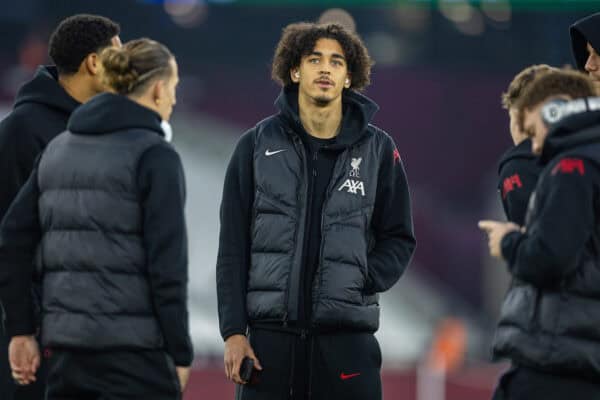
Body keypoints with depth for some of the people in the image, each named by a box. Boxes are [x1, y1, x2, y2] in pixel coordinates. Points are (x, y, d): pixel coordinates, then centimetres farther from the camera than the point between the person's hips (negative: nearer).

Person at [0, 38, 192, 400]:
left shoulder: (59, 148, 12)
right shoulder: (155, 155, -8)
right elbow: (167, 264, -14)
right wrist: (181, 353, -8)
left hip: (67, 342, 7)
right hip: (132, 343, -7)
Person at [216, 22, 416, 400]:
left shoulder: (377, 149, 6)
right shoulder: (258, 145, 5)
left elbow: (399, 238, 11)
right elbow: (233, 246, 4)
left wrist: (364, 283, -8)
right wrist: (233, 330, -2)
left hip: (348, 336, 0)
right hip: (270, 333, 0)